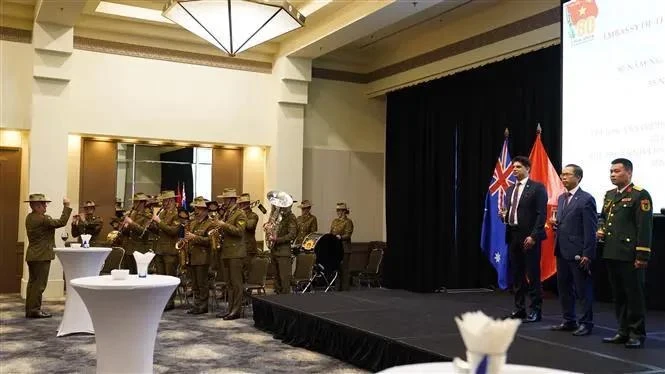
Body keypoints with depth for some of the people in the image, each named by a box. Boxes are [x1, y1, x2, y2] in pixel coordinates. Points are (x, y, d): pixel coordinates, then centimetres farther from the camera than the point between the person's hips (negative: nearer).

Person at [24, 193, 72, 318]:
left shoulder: (30, 217, 9)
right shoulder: (42, 219, -20)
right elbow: (61, 222, -21)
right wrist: (66, 206, -17)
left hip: (32, 255, 10)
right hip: (42, 256, -10)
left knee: (33, 282, 14)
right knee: (39, 284, -3)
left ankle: (29, 309, 20)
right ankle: (35, 309, 0)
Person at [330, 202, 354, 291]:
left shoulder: (348, 221, -4)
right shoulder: (335, 221, 16)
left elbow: (348, 235, -12)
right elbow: (331, 233, 19)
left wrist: (340, 237, -26)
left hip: (344, 247, -6)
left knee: (344, 267, -3)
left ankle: (344, 286, 1)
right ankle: (337, 285, 13)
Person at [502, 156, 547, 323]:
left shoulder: (537, 187, -5)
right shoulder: (510, 190, 16)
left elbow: (541, 214, -11)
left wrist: (533, 236, -18)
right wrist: (504, 215, -3)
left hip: (529, 236, -7)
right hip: (513, 235, 7)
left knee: (532, 274, -2)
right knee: (516, 274, 10)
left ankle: (536, 310, 7)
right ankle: (519, 308, 19)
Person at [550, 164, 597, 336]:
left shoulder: (586, 199, -10)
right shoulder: (561, 198, 14)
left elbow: (590, 229, -13)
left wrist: (587, 254, -16)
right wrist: (555, 224, 4)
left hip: (578, 253, -8)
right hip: (562, 251, 8)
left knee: (583, 289, 2)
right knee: (563, 288, 13)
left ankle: (586, 323, 12)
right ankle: (569, 321, 24)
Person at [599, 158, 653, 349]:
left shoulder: (640, 195, -9)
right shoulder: (609, 195, 15)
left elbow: (645, 227, -13)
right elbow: (603, 217, 29)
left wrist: (642, 256, -17)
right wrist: (601, 229, 7)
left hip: (630, 255, -7)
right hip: (611, 254, 7)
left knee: (634, 295, 2)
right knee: (618, 295, 13)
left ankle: (637, 334, 12)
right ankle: (624, 331, 22)